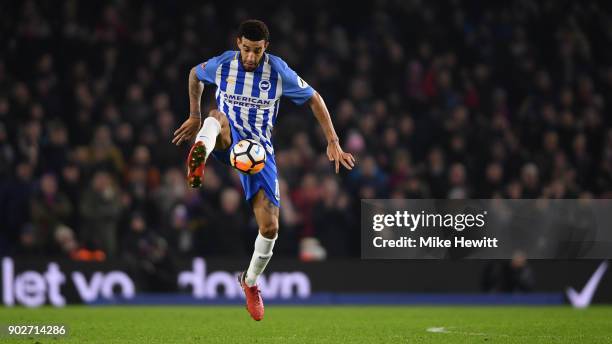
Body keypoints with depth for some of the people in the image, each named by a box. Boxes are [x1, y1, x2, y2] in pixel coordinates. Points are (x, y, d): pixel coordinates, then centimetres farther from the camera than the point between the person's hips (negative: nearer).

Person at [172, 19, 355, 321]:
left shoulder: (279, 72, -10)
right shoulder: (222, 65, -8)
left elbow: (314, 100, 1)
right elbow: (195, 74, 15)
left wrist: (333, 143, -5)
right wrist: (195, 116, 14)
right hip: (226, 140, 0)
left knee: (270, 227, -8)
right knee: (218, 116, -39)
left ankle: (250, 282, 19)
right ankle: (199, 154, -73)